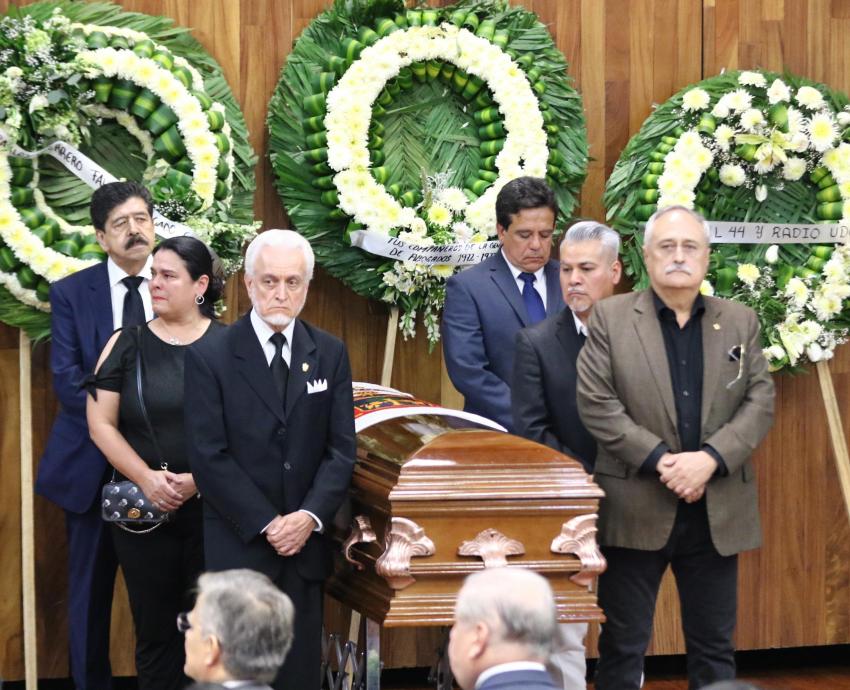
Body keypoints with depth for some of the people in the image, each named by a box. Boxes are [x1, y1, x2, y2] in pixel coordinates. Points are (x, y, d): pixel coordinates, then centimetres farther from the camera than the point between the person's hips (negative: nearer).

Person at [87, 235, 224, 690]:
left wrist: (197, 479, -16)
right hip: (143, 510, 2)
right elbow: (101, 424, 1)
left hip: (212, 507, -1)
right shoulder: (127, 345, 5)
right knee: (155, 628, 5)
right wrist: (146, 478, -13)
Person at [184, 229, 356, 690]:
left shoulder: (330, 354, 7)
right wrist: (267, 525, -12)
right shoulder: (209, 358, -4)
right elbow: (209, 457, -8)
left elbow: (341, 448, 4)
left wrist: (310, 516, -12)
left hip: (305, 544, 3)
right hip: (239, 545, -3)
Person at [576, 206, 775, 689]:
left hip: (718, 513, 3)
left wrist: (710, 459, -15)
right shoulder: (611, 318, 0)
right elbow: (596, 403, -8)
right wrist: (660, 460, -16)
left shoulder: (741, 322, 8)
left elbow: (760, 401, 0)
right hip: (637, 509, -2)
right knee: (623, 647, 4)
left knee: (715, 648, 10)